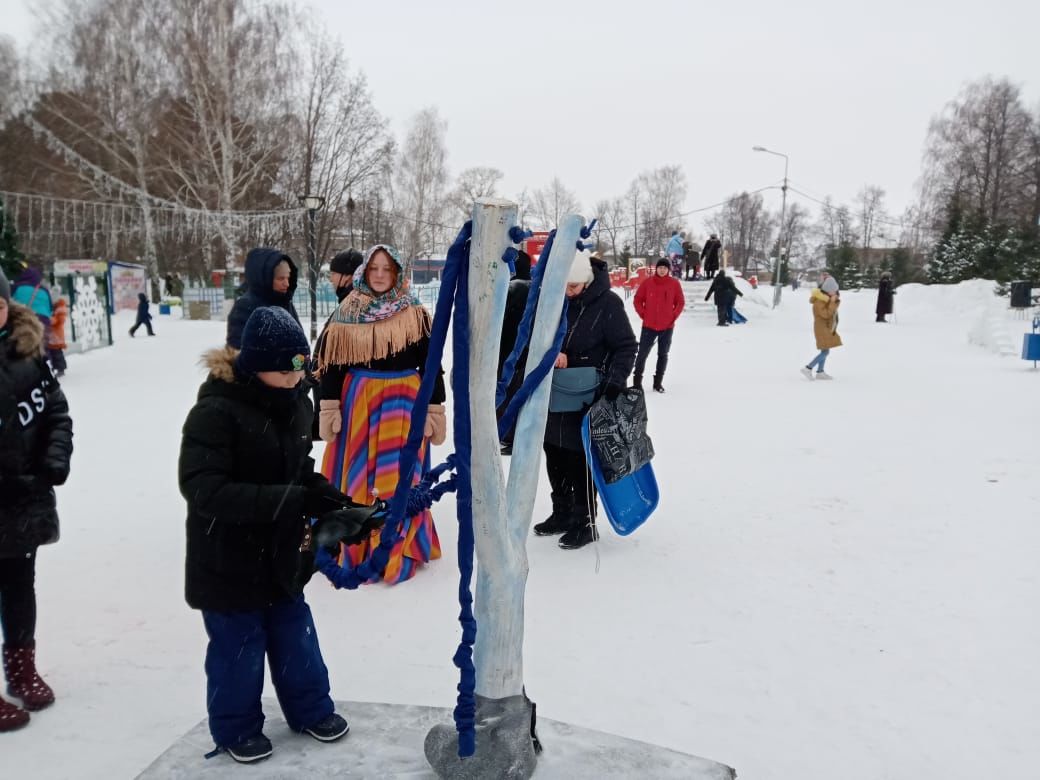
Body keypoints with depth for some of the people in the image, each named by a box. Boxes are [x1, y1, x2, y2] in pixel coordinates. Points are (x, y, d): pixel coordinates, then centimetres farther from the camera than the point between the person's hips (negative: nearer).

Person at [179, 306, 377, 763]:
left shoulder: (293, 403, -1)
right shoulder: (215, 412, -24)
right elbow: (202, 489, -32)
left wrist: (327, 498, -9)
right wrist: (292, 499, -38)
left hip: (281, 552, 7)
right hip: (228, 560, -6)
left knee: (295, 635, 19)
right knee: (239, 647, 9)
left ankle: (311, 709, 40)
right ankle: (236, 728, 33)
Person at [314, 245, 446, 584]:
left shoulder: (415, 314, 1)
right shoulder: (347, 313, 5)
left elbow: (431, 365, 1)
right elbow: (333, 363, 5)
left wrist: (434, 410, -2)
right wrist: (329, 407, 0)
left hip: (402, 403, -1)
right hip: (357, 402, 2)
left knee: (397, 477, 1)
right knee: (356, 476, 6)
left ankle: (397, 552, 12)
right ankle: (352, 547, 19)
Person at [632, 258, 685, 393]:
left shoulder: (674, 283, -1)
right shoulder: (647, 282, -3)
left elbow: (680, 302, 6)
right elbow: (638, 300, 4)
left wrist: (673, 316, -3)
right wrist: (643, 314, -3)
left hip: (667, 327, 1)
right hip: (648, 326, -1)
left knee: (663, 355, 9)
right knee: (642, 354, 1)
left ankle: (658, 382, 19)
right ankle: (637, 381, 10)